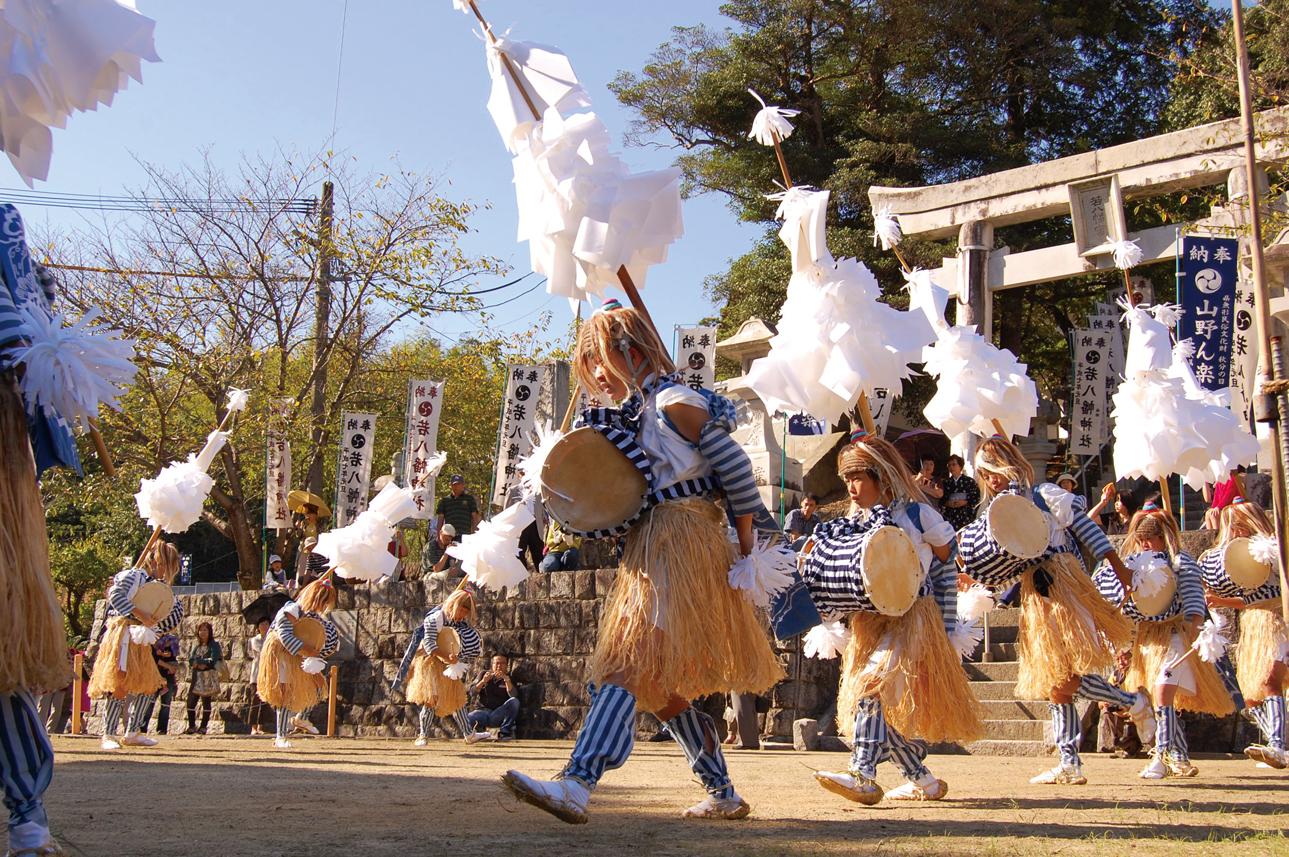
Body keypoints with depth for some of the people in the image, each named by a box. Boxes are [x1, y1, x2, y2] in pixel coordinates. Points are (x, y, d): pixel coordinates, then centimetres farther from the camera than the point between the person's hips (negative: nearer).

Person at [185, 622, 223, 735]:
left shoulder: (214, 645, 2)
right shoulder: (197, 646, 18)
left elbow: (213, 660, -11)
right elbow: (191, 660, 5)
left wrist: (198, 662, -8)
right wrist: (200, 664, -15)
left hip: (209, 677, -5)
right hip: (196, 677, 5)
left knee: (206, 702, -2)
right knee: (191, 701, -2)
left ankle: (203, 727, 3)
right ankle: (192, 726, 7)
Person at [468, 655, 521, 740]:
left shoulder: (509, 679, 9)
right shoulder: (484, 675, 12)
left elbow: (513, 696, -12)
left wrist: (506, 679, -23)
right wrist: (483, 681, -17)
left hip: (500, 715, 0)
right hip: (483, 710, 0)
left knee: (514, 701, -29)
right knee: (466, 719, -32)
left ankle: (505, 732, -19)